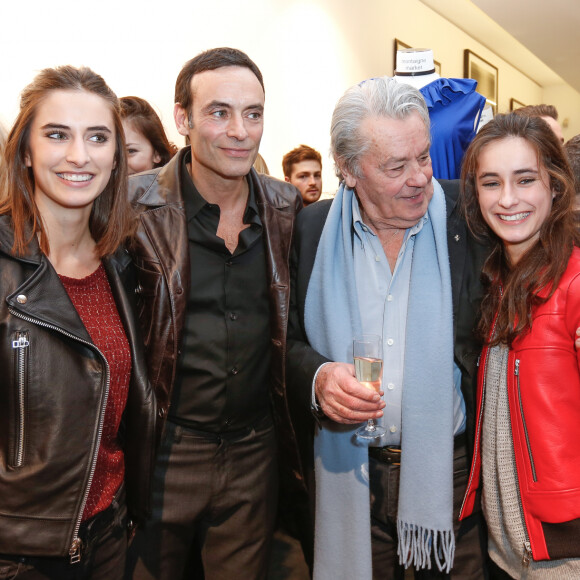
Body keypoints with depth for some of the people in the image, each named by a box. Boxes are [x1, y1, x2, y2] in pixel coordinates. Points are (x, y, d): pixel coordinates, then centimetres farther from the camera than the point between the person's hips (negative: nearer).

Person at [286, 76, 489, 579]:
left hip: (453, 468, 0)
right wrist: (317, 377, -16)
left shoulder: (467, 217, -6)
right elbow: (288, 338, 1)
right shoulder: (313, 228, -3)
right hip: (349, 475, 1)